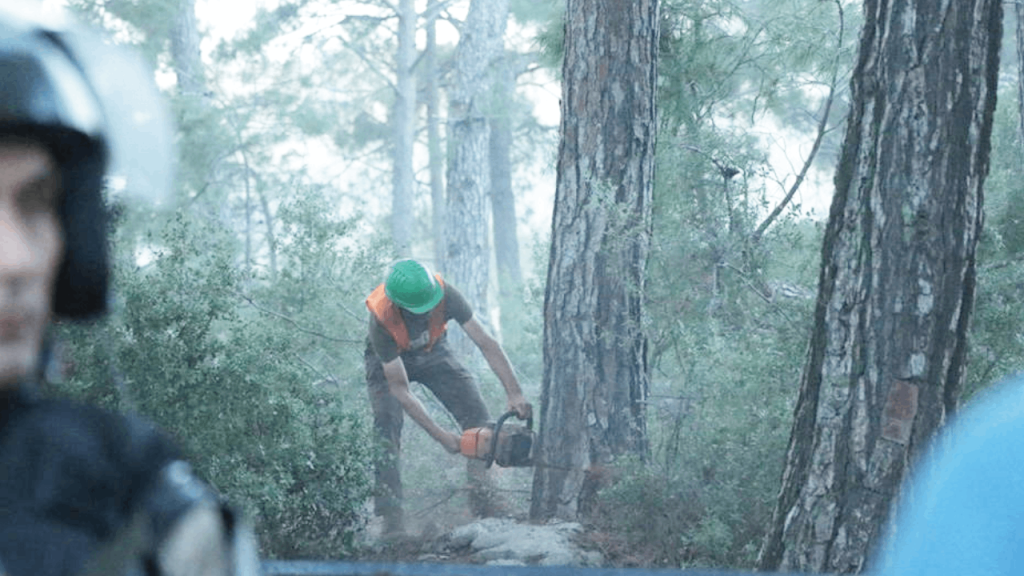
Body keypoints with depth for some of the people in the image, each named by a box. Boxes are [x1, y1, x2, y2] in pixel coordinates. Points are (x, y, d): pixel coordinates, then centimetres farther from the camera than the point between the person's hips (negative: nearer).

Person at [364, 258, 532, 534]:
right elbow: (400, 390, -33)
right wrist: (441, 436, -34)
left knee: (478, 417, -12)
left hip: (433, 352, 3)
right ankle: (392, 518, -24)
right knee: (386, 427, -23)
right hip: (390, 362, -3)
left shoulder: (445, 294, -35)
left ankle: (483, 501, -7)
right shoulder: (381, 319, -39)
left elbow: (487, 344, -28)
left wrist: (515, 394, -37)